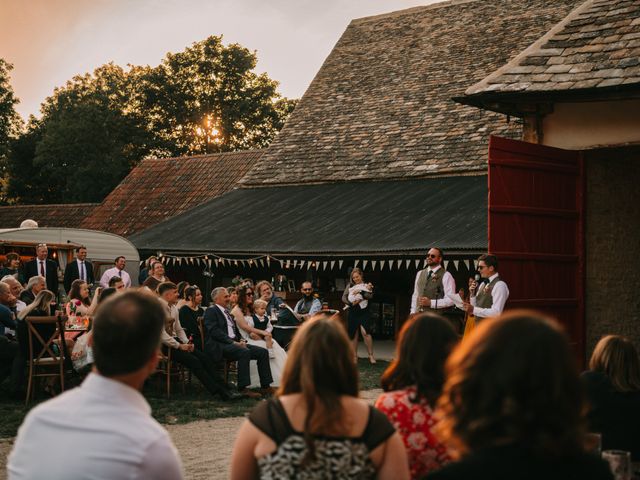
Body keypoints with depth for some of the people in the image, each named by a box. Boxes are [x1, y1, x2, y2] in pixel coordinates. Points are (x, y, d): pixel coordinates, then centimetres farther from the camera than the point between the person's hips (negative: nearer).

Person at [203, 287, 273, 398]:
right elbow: (214, 331, -14)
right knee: (244, 352, -35)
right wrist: (233, 342, -20)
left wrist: (241, 340, 3)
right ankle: (242, 388, -32)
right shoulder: (211, 311, -1)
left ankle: (265, 386, -6)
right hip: (219, 345, -9)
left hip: (234, 342, 9)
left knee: (263, 352, -7)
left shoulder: (228, 312, 26)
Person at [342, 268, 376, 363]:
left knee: (365, 332, -19)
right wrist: (351, 303, -13)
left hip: (364, 312, -3)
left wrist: (360, 292, -23)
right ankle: (355, 356, 15)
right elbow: (344, 297, 4)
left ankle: (371, 355, -13)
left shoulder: (367, 285, 7)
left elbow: (370, 295, -10)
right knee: (353, 335, 5)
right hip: (353, 312, 3)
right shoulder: (350, 286, 12)